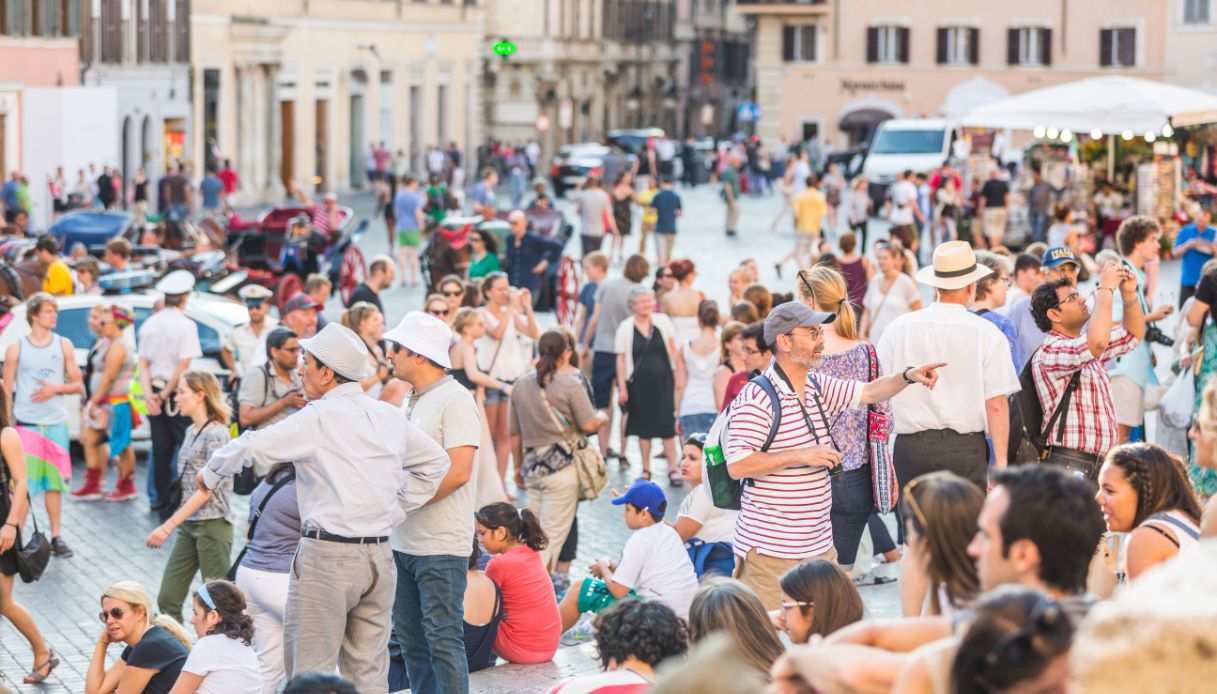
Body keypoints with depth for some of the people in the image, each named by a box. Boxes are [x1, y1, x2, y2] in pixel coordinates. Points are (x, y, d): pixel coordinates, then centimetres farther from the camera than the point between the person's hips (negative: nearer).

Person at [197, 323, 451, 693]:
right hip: (379, 557, 7)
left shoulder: (318, 419, -10)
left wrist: (210, 475, 9)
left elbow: (252, 447, -10)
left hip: (328, 554, -6)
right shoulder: (390, 417, 10)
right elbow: (436, 461, 21)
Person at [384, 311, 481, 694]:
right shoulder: (412, 401, 15)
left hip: (441, 546, -9)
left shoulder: (455, 400, -12)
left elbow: (458, 471, -20)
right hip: (403, 542, 9)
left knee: (442, 638, -7)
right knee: (410, 636, 12)